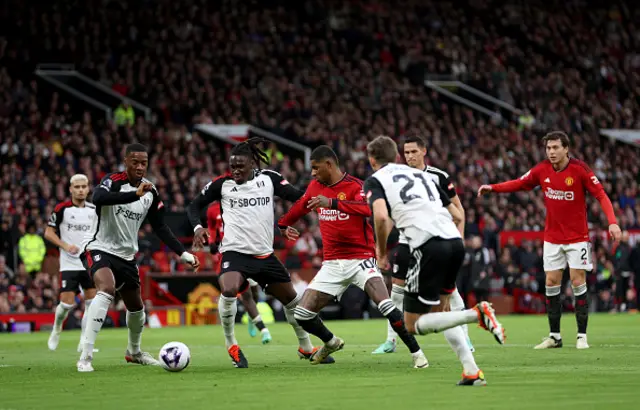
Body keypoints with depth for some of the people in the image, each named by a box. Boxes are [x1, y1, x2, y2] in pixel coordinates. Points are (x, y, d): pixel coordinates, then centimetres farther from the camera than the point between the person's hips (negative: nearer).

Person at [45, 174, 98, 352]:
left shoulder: (94, 210, 8)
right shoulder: (62, 209, -5)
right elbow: (48, 233, -2)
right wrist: (65, 246, -15)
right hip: (69, 264, -4)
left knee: (92, 302, -3)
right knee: (67, 303, -9)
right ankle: (56, 329, 21)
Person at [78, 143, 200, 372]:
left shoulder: (151, 192, 1)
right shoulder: (114, 181, -17)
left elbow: (160, 228, 11)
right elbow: (98, 198, -40)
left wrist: (183, 253, 2)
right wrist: (136, 194, -48)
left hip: (126, 255, 7)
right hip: (99, 249, -7)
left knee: (136, 307, 19)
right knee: (106, 290, -33)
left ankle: (134, 352, 49)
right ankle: (85, 357, -35)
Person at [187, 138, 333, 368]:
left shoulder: (269, 179, 2)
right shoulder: (222, 184, 0)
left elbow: (299, 197, -5)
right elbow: (194, 206, 9)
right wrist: (197, 227, -10)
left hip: (265, 254, 3)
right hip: (235, 252, -3)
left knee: (292, 300, 13)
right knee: (228, 291, -32)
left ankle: (306, 348, 36)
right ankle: (231, 346, -11)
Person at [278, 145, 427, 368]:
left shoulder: (355, 186, -12)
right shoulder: (315, 187, 8)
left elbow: (367, 208, -33)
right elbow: (300, 208, 29)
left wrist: (332, 202, -41)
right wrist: (281, 225, 45)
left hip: (360, 258, -6)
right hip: (332, 264, 6)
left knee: (385, 305, -26)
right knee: (302, 315, 1)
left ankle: (416, 352, -13)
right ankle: (331, 343, 30)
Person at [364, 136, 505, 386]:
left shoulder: (375, 181, 12)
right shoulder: (421, 175, 30)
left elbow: (381, 216, -10)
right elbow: (457, 216, 26)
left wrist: (381, 252, 4)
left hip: (429, 247, -6)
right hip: (455, 241, 6)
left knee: (414, 324, 4)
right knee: (440, 308, 25)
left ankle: (476, 314, -18)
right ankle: (472, 371, 11)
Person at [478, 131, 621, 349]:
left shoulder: (580, 169, -15)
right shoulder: (542, 170, -4)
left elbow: (601, 195, -16)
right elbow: (520, 184, 9)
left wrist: (612, 221, -28)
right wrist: (493, 187, -3)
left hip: (577, 237, -4)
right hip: (552, 238, 4)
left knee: (578, 282, -5)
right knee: (551, 284, 2)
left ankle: (582, 336, 3)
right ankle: (554, 336, 10)